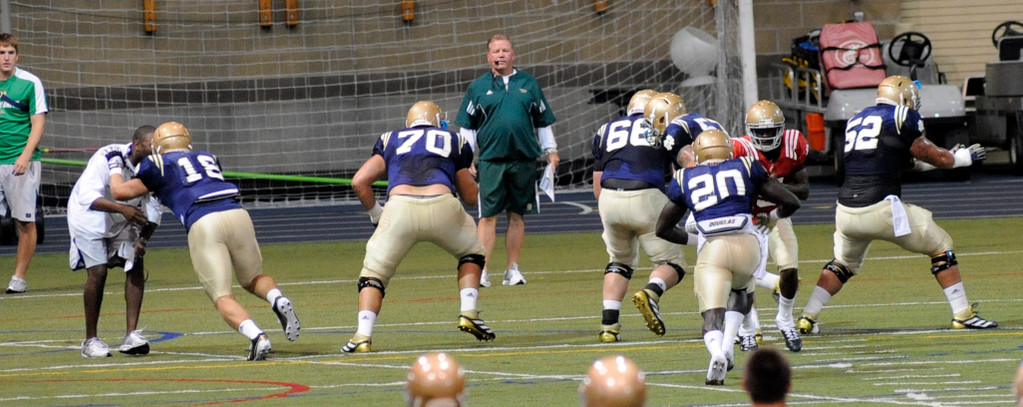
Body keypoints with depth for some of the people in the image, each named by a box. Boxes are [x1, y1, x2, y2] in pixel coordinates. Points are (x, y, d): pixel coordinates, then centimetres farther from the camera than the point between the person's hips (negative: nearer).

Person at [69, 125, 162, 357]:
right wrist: (122, 208, -53)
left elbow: (154, 209, -8)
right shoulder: (108, 159, -32)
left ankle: (131, 335, -9)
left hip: (123, 220, 6)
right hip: (89, 217, -5)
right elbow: (88, 197, -41)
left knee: (136, 268, -9)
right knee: (98, 272, -13)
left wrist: (143, 239, -22)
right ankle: (90, 340, -1)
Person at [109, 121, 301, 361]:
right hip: (237, 215, 4)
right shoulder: (209, 159, 31)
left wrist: (115, 169, 43)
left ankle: (257, 337, -28)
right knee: (253, 279, 25)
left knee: (222, 297, -2)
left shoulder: (161, 166, 17)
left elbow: (121, 191, 23)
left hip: (203, 224, -4)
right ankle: (279, 301, -8)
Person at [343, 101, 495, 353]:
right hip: (442, 206, 0)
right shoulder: (453, 142, 29)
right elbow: (470, 197, 33)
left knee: (374, 273, 15)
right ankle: (469, 314, 16)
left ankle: (363, 336, -4)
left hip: (400, 208, 0)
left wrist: (375, 213, 30)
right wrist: (466, 174, 54)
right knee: (471, 253, 30)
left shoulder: (391, 141, 28)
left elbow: (360, 182, 16)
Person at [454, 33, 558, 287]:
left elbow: (543, 121, 17)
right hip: (491, 161, -2)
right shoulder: (478, 87, 8)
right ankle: (482, 271, -6)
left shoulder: (528, 84, 11)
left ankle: (513, 269, 13)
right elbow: (467, 126, 10)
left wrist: (551, 151, 11)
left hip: (524, 160, 2)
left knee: (517, 216, 6)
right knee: (488, 216, -6)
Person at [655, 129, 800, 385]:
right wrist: (772, 217, 40)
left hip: (711, 250, -1)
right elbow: (791, 203, 20)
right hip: (746, 245, 1)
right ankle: (727, 347, 11)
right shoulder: (746, 169, 17)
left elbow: (663, 229, 28)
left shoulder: (685, 180, 20)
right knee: (742, 290, 32)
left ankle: (717, 353, -34)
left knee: (712, 317, -1)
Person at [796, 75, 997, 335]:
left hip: (846, 212, 6)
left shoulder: (856, 121, 21)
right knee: (940, 247, 11)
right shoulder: (902, 118, 1)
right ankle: (962, 315, 9)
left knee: (843, 264, 30)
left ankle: (807, 319, 20)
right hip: (881, 210, -6)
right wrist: (960, 158, 27)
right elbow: (926, 154, 9)